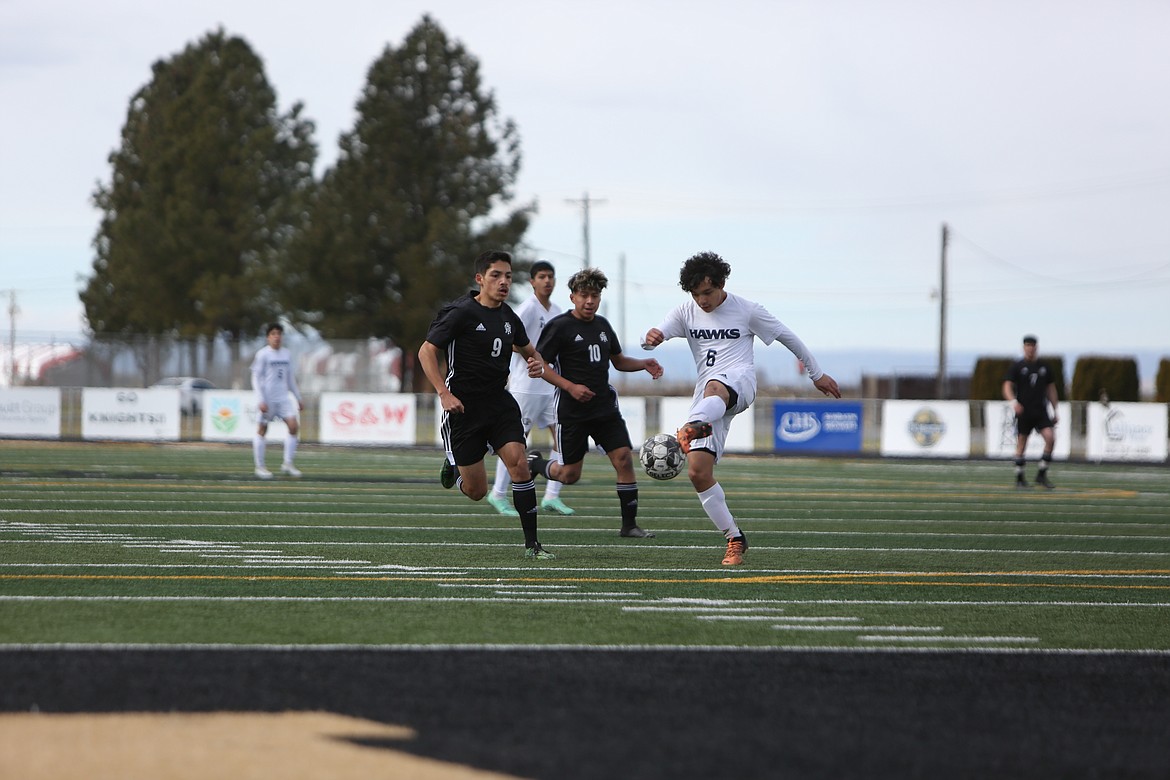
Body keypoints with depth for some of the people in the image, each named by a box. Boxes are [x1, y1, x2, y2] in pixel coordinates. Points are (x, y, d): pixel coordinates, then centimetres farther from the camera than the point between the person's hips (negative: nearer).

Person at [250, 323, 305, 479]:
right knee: (262, 429, 0)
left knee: (293, 426, -7)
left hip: (283, 398, 5)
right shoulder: (262, 355, -6)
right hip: (267, 399, -5)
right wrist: (260, 400, -17)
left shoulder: (286, 354, 11)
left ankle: (287, 463, 0)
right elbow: (256, 378, -9)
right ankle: (259, 466, 8)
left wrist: (298, 398, 18)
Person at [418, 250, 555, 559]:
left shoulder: (508, 317, 8)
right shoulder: (460, 313, -11)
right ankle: (453, 466, 37)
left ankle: (531, 542, -10)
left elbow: (529, 350, 25)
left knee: (519, 463, -17)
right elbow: (426, 351, -11)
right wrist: (444, 394, -21)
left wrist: (538, 364, 0)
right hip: (463, 406, -5)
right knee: (477, 491, 0)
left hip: (499, 403, 5)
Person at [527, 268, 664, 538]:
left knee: (624, 458, -9)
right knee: (569, 475, 1)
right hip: (572, 411, -5)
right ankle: (534, 463, 32)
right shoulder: (559, 326, -9)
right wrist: (570, 386, -19)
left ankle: (629, 524, -2)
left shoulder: (602, 325, 11)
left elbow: (618, 361, 23)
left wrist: (644, 364, 3)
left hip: (605, 406, 5)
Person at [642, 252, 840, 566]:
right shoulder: (686, 313, 12)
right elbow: (658, 333, -3)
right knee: (698, 472, -9)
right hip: (707, 395, 5)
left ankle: (691, 430, -79)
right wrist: (652, 338, -30)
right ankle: (734, 540, 1)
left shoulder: (746, 310, 5)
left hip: (740, 380, -5)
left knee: (713, 389, -44)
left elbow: (787, 336, 14)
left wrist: (817, 374, 19)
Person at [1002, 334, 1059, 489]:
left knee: (1050, 438, -14)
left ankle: (1041, 475, -4)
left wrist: (1054, 412, 15)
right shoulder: (1017, 367, 2)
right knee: (1021, 444, 0)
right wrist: (1013, 402, -24)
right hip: (1023, 412, -3)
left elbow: (1051, 389, 19)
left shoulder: (1044, 367, 13)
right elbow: (1007, 387, -5)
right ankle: (1019, 478, 12)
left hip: (1041, 411, 3)